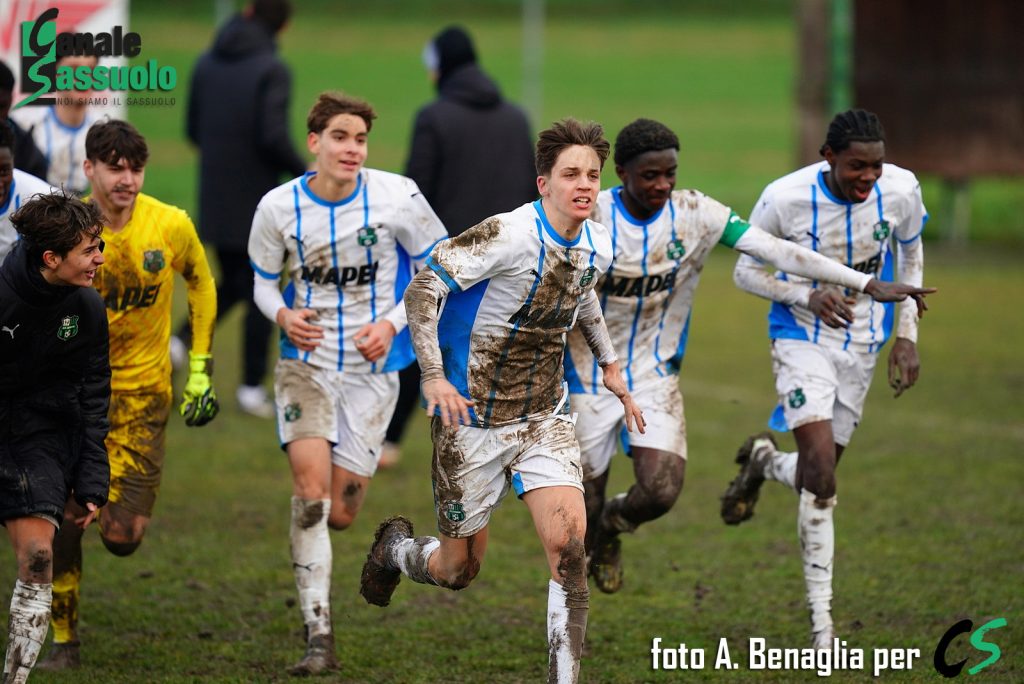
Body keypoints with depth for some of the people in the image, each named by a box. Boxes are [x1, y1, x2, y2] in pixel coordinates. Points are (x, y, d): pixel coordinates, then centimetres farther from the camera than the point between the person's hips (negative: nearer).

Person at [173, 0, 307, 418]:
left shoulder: (207, 63, 5)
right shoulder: (271, 70, -14)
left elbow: (193, 131, 10)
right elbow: (273, 136, -22)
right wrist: (304, 174, -7)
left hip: (214, 201, 6)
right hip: (258, 202, -6)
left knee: (231, 285, 20)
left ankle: (181, 341, -2)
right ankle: (252, 387, 9)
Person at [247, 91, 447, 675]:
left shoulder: (398, 196, -11)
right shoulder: (278, 207, -7)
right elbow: (264, 281, 8)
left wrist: (393, 323, -11)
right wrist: (284, 315, -14)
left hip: (372, 367, 0)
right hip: (306, 360, 0)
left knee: (339, 513, 2)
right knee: (311, 489, -19)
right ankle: (319, 637, -17)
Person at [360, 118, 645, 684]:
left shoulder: (597, 247, 1)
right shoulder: (509, 235, -21)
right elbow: (421, 290, -20)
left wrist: (610, 365, 21)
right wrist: (434, 376, -29)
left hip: (545, 418, 5)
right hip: (474, 421, -5)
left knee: (570, 543, -17)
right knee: (458, 570, 7)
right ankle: (395, 548, 42)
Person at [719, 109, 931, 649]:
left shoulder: (900, 190, -14)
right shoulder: (786, 198, -22)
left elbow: (910, 251, 8)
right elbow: (746, 270, -8)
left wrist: (907, 335, 5)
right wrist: (807, 296, -25)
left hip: (862, 342, 4)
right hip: (802, 337, -4)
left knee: (818, 476, 9)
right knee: (820, 471, -19)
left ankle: (763, 462, 46)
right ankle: (820, 613, -9)